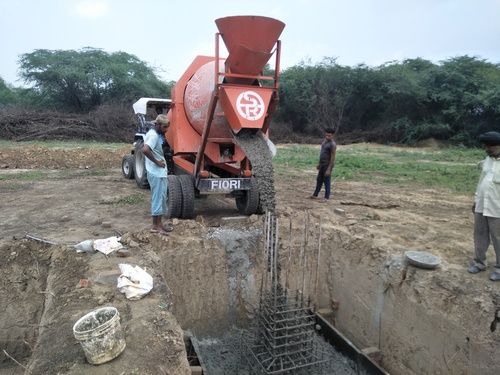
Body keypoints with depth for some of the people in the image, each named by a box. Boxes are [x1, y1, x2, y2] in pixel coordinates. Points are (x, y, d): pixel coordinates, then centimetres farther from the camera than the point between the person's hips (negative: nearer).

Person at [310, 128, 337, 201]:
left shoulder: (332, 144, -18)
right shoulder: (324, 141, 9)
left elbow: (333, 158, -19)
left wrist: (329, 169, -22)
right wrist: (319, 164, 20)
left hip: (327, 165, -9)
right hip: (322, 164, 9)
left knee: (327, 181, 0)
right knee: (319, 180, 16)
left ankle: (326, 197, 10)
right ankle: (315, 195, 28)